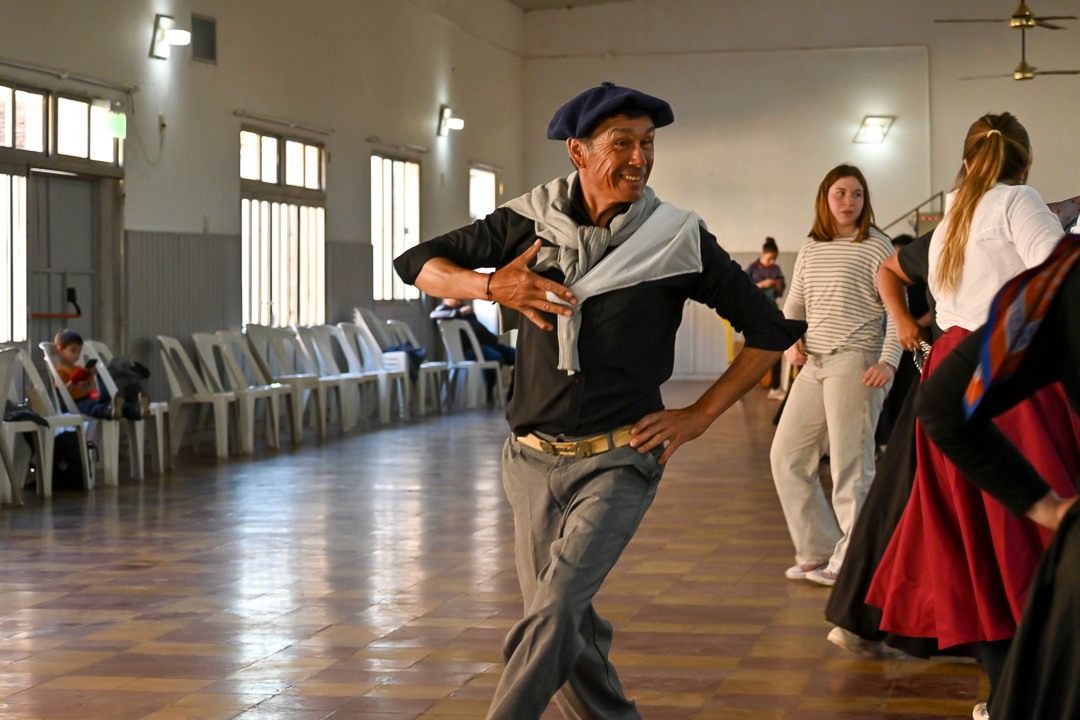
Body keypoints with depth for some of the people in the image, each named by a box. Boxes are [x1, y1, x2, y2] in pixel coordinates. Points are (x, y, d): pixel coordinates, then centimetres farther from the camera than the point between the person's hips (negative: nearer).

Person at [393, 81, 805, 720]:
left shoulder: (679, 239, -6)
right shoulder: (531, 221, 0)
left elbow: (770, 331, 1)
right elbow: (419, 264, 5)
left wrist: (700, 416, -4)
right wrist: (490, 286, -14)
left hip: (618, 459, -3)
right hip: (533, 458, 3)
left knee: (553, 612, -20)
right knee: (570, 629, 11)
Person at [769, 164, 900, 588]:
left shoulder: (876, 247, -4)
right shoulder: (810, 249, 14)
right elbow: (794, 305, 22)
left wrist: (888, 362, -19)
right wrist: (790, 341, 3)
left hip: (855, 363, -7)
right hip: (814, 364, 7)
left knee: (850, 466, -4)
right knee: (786, 456, 8)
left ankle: (850, 562, 6)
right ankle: (816, 551, 18)